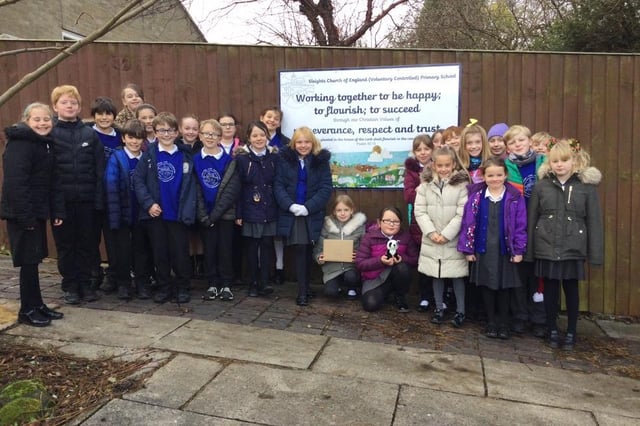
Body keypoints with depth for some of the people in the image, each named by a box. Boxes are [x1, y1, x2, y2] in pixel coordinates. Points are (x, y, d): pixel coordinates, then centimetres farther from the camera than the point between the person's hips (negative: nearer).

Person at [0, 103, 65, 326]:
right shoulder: (19, 144, -14)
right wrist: (25, 216, -24)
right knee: (29, 260, -1)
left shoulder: (46, 144, 13)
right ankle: (27, 310, 11)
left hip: (37, 212, 8)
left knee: (34, 259, 14)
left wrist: (57, 211, 7)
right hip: (22, 214, -8)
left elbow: (52, 182, 13)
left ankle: (37, 304, 25)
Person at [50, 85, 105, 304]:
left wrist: (99, 198, -6)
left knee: (87, 243, 8)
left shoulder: (90, 133, 5)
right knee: (65, 245, 8)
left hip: (86, 199, 2)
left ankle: (86, 284, 21)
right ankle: (70, 286, 21)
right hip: (61, 199, -1)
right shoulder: (49, 133, 0)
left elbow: (99, 169, 1)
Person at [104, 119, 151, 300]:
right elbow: (111, 188, -11)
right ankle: (123, 284, 21)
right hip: (123, 213, -2)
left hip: (141, 213, 2)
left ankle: (142, 284, 21)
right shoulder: (116, 158, -5)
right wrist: (114, 217, -17)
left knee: (141, 249, 11)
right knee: (122, 250, 8)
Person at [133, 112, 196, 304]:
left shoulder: (185, 155, 3)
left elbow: (190, 184, 1)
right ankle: (164, 287, 24)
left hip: (178, 214, 0)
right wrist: (148, 203, -13)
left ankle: (182, 287, 20)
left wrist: (189, 209, -8)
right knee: (160, 252, 10)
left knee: (180, 252, 6)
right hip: (155, 213, 1)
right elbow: (138, 180, -3)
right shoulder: (149, 154, 2)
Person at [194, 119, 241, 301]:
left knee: (225, 249, 3)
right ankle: (213, 284, 20)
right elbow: (195, 190, -1)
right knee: (209, 250, 8)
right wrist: (203, 215, -11)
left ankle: (227, 285, 15)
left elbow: (231, 191, -10)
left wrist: (214, 215, -14)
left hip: (224, 214, -2)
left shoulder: (229, 161, -3)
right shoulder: (194, 160, 3)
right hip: (204, 215, 2)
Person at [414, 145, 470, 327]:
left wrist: (446, 234, -14)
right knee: (436, 275, 13)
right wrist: (431, 232, -11)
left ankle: (460, 311, 21)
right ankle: (439, 308, 28)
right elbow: (420, 211, -2)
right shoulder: (426, 184, 2)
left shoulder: (461, 184, -5)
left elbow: (462, 213, -10)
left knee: (457, 276, 6)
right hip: (431, 240, 3)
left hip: (453, 240, -2)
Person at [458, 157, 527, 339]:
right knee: (487, 286, 10)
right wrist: (468, 249, -3)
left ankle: (503, 323, 25)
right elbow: (468, 223, -2)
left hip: (505, 250, -1)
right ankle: (491, 323, 24)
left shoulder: (515, 197, -5)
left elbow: (520, 225, -4)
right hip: (483, 250, 1)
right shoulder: (476, 196, -2)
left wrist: (519, 250, -7)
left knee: (503, 288, 10)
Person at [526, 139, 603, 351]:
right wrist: (528, 249, 0)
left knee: (571, 289, 11)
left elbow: (594, 221, -1)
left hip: (573, 248, -1)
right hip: (546, 247, 1)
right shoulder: (541, 186, 0)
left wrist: (595, 252, -3)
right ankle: (552, 330, 26)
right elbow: (531, 219, 2)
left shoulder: (587, 186, -2)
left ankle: (571, 332, 26)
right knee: (550, 289, 10)